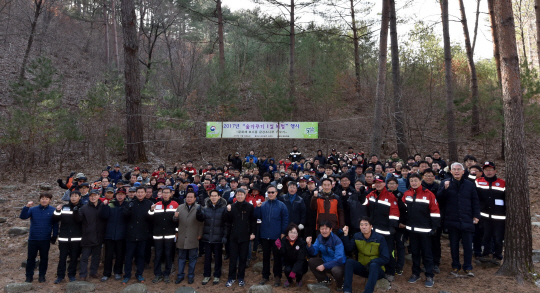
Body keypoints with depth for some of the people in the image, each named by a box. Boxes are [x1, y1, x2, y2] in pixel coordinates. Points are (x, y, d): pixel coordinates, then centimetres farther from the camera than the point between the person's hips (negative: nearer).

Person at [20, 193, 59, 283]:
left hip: (45, 240, 0)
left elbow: (55, 225, 0)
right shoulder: (33, 209, -1)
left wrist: (54, 236, -1)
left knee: (44, 258, 10)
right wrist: (26, 207, -28)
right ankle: (29, 276, 22)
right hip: (33, 239, 1)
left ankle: (42, 276, 24)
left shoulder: (52, 210, -4)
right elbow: (22, 216, -14)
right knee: (31, 258, 9)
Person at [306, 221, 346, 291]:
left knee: (336, 270, -38)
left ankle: (339, 285, 0)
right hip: (325, 261, 6)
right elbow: (314, 253, -3)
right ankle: (325, 280, 11)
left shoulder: (337, 240, -24)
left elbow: (339, 259, -27)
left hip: (338, 264, -6)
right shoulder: (319, 238, -5)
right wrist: (309, 245, -23)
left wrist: (324, 266, -26)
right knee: (311, 261, -12)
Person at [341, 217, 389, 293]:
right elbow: (348, 248, -12)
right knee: (349, 261, -23)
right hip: (362, 268, 4)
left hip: (376, 269, -3)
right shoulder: (356, 236, -1)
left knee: (373, 265, -36)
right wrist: (346, 235, -23)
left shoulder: (380, 238, -12)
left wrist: (371, 262, -23)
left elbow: (386, 258, -12)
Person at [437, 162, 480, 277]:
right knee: (454, 245, 11)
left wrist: (476, 216, 3)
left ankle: (468, 268, 19)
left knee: (468, 245, 5)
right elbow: (439, 197, -8)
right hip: (452, 220, 0)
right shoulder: (445, 183, 3)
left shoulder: (470, 185, 7)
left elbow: (475, 202, 10)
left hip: (467, 220, 0)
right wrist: (445, 188, -24)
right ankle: (455, 267, 24)